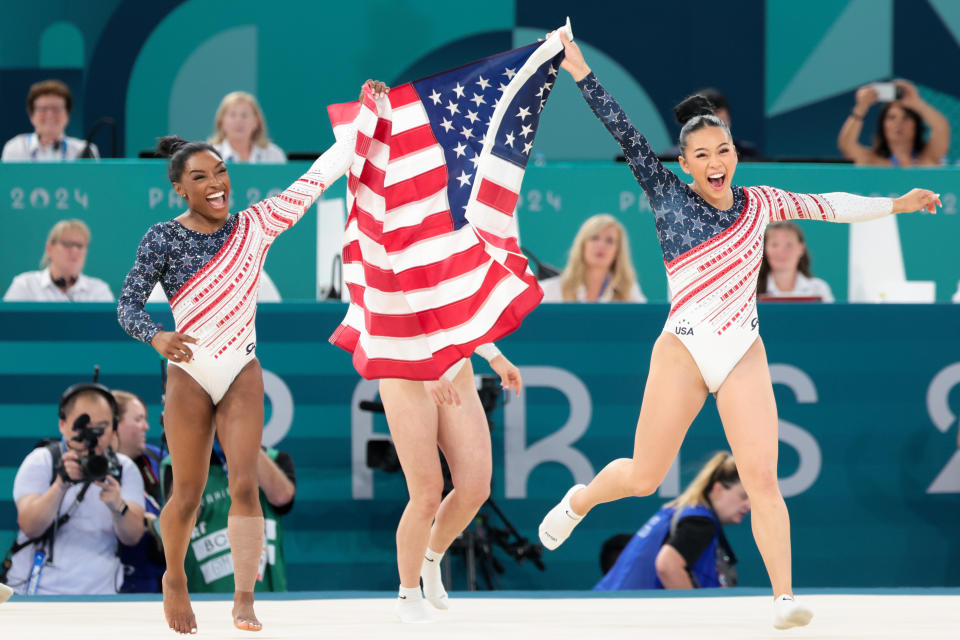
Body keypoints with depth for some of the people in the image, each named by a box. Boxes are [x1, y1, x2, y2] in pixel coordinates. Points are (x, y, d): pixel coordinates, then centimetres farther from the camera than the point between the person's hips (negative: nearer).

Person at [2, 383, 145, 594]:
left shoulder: (124, 469, 7)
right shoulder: (41, 461, 1)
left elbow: (132, 537, -6)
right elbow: (30, 527, -14)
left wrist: (118, 507, -28)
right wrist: (61, 483, -29)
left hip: (99, 592, 2)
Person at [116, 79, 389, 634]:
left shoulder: (254, 227, -1)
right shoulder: (163, 240, -7)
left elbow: (318, 177, 1)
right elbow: (128, 306, -5)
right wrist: (156, 337, -26)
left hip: (242, 374, 1)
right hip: (189, 375, -1)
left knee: (245, 486, -12)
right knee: (188, 497, 6)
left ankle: (245, 601, -15)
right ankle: (175, 579, 32)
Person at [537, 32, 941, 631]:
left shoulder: (758, 203, 9)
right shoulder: (668, 196, -1)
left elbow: (828, 205, 21)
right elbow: (627, 136, -7)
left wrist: (894, 204, 26)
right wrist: (582, 74, -14)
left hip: (745, 356, 2)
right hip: (682, 352, -2)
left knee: (763, 479, -10)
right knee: (643, 479, 2)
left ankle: (785, 598, -9)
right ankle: (580, 500, 35)